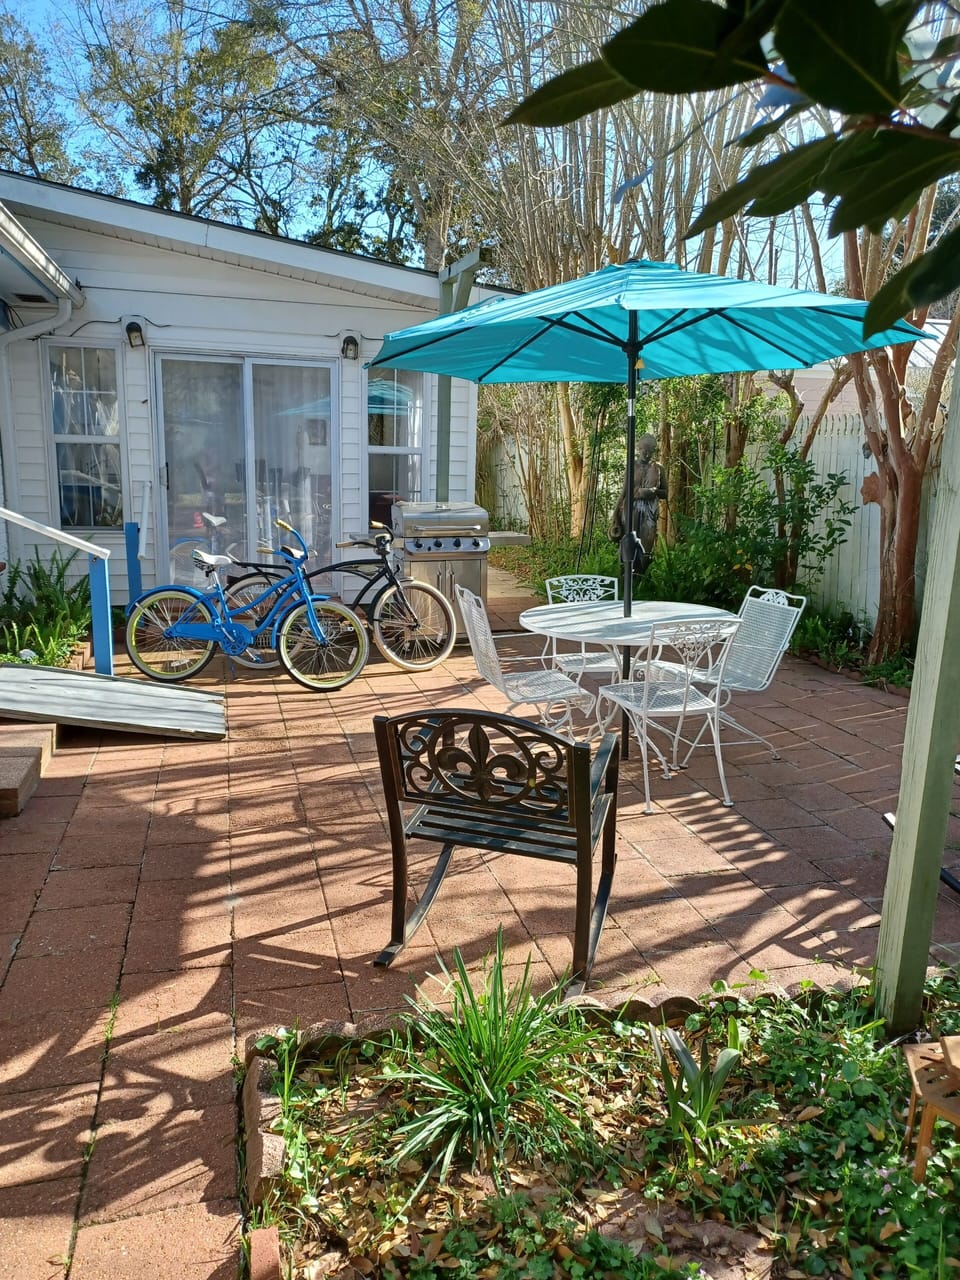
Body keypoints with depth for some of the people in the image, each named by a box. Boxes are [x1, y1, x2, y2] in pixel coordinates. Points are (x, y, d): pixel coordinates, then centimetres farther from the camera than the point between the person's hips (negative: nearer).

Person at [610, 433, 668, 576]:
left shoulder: (658, 468, 8)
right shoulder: (632, 466, 5)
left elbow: (665, 493, 13)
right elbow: (624, 491, 5)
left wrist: (653, 491, -8)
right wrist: (617, 515, 0)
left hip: (649, 511, 1)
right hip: (632, 508, -1)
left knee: (646, 545, -2)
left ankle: (640, 577, 5)